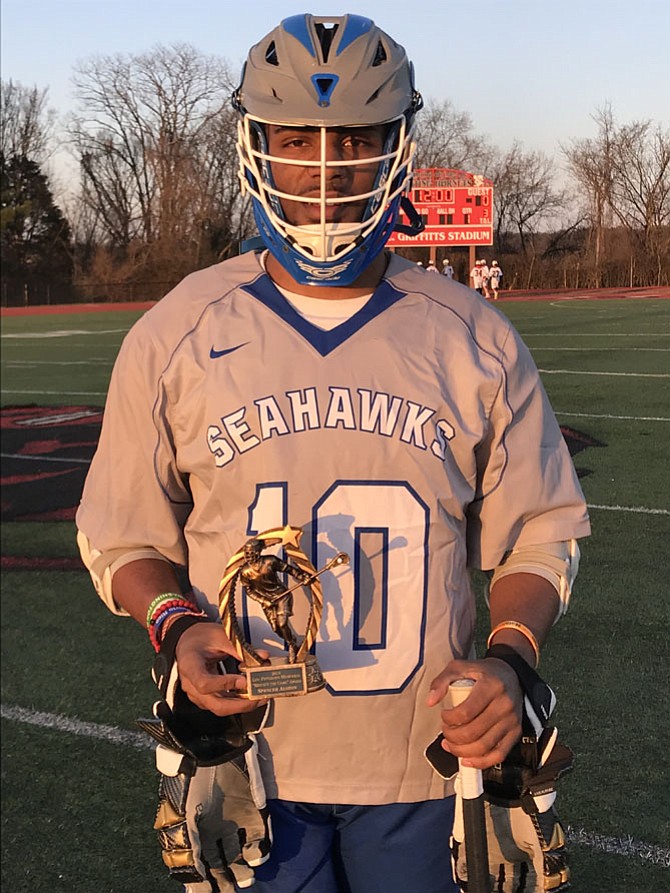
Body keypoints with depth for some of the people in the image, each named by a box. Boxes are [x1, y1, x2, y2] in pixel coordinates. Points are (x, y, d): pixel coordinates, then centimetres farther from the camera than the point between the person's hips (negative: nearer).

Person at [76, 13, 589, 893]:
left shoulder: (476, 342, -2)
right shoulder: (173, 337, -3)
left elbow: (538, 533, 4)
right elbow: (124, 536, 5)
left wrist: (508, 657, -14)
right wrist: (178, 626, -14)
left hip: (426, 757, 1)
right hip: (250, 762, 0)